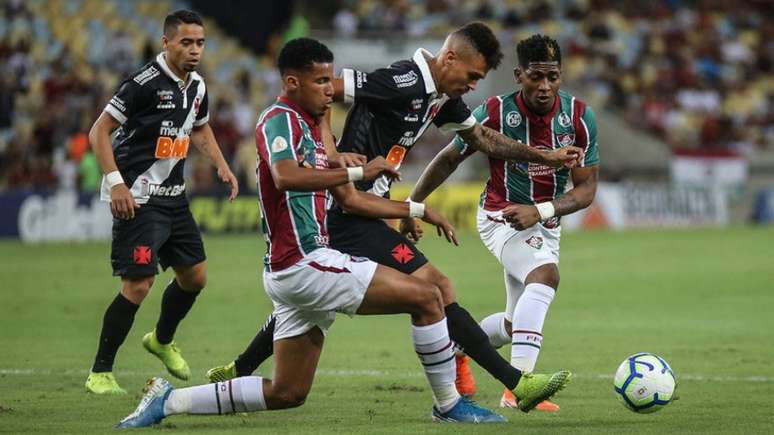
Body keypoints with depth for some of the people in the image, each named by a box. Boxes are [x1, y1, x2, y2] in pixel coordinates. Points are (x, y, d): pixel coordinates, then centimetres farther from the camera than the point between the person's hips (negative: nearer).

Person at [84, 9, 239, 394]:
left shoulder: (196, 86, 8)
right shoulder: (145, 83, -17)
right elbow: (99, 132, -15)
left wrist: (221, 166, 15)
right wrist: (115, 182, -23)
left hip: (174, 197, 8)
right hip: (138, 199, -8)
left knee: (195, 276, 14)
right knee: (138, 284, -14)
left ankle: (162, 340, 41)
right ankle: (100, 373, -4)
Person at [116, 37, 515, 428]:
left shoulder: (314, 129, 22)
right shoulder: (281, 120, -9)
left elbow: (350, 200, 29)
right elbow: (285, 177, -30)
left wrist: (417, 211, 26)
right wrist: (359, 172, -28)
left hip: (294, 271, 10)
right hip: (303, 262, -10)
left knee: (287, 393, 11)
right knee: (426, 297, -9)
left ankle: (168, 400, 13)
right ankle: (449, 404, 2)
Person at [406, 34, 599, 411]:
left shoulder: (579, 118, -13)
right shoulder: (494, 113, -19)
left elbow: (586, 188, -11)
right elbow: (448, 159, -4)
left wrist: (540, 210, -26)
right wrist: (411, 206, -1)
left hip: (545, 224, 5)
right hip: (501, 218, -5)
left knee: (516, 326, 16)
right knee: (545, 274, -34)